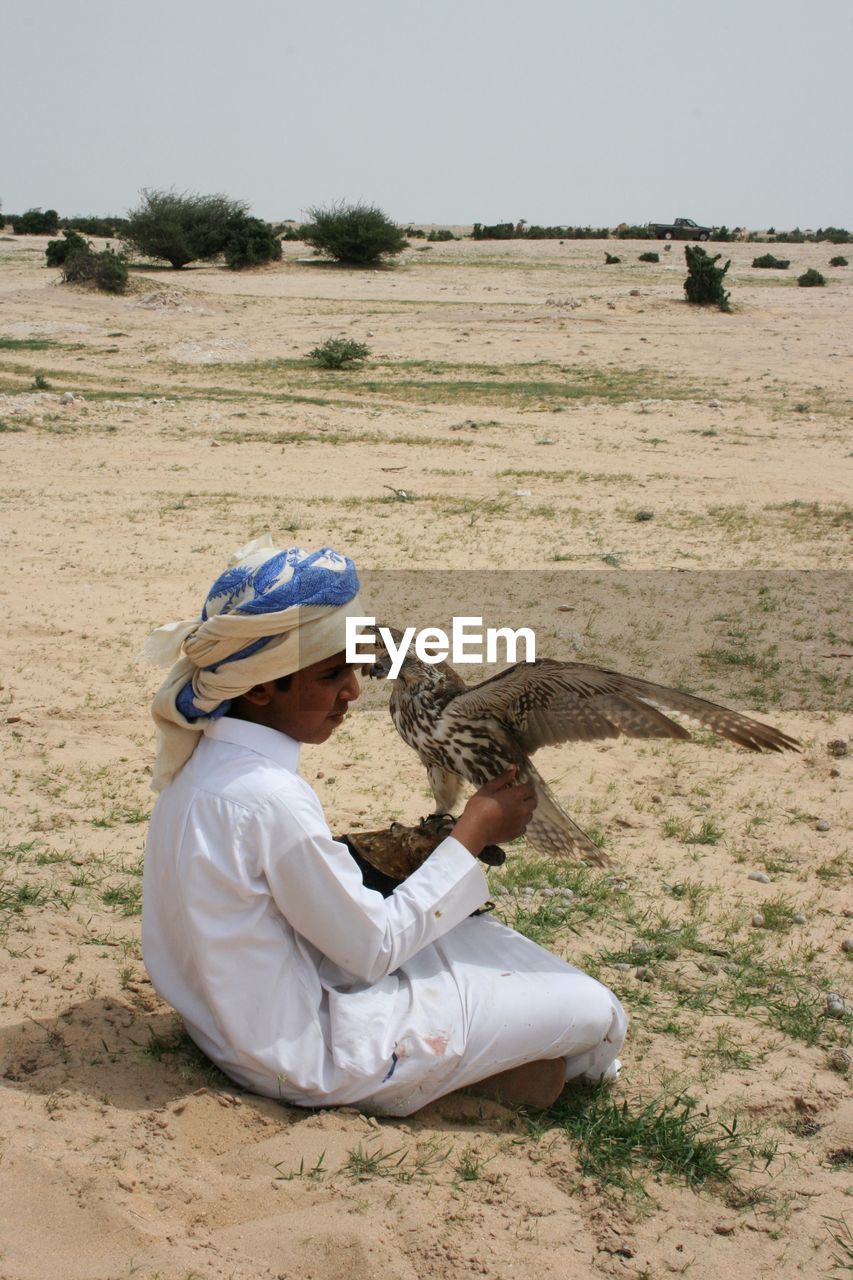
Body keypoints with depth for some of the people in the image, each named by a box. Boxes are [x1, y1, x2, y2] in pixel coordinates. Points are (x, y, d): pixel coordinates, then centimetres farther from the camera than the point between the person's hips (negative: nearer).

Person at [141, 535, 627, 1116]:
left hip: (245, 1017, 9)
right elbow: (372, 950, -19)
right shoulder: (271, 799, -29)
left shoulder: (203, 758, -2)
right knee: (593, 1013, -7)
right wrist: (472, 835, -12)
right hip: (307, 1055, -9)